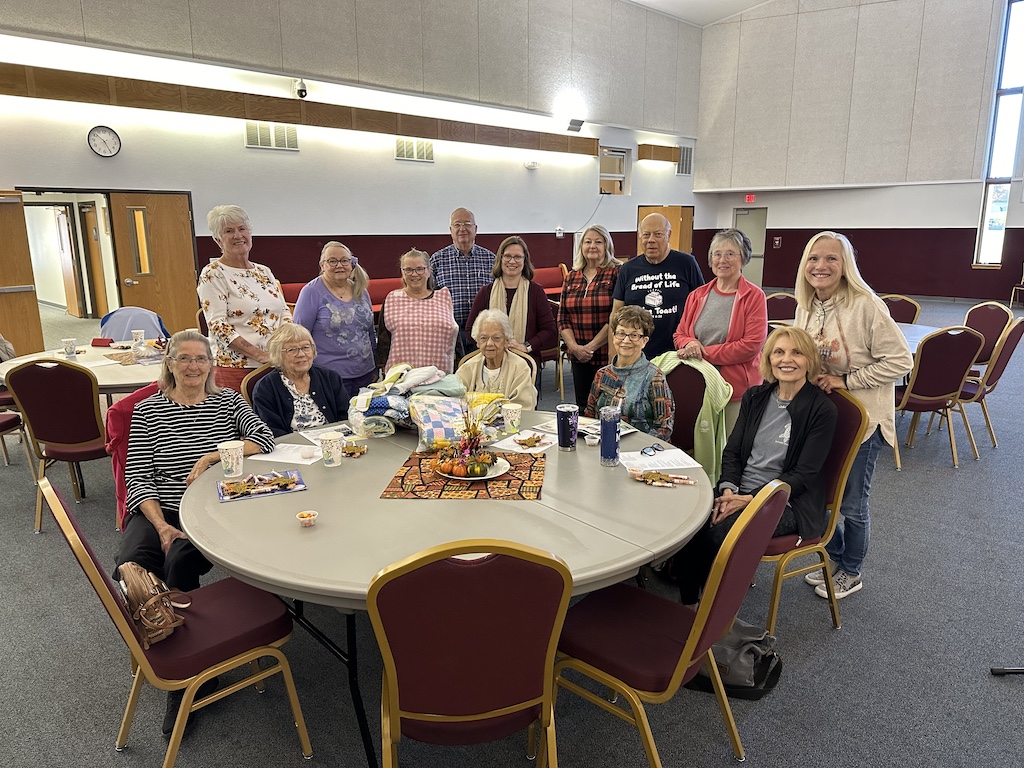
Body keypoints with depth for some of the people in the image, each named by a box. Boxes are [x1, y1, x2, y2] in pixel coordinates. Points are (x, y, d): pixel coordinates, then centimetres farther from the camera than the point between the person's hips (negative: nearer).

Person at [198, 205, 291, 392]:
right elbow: (217, 325, -12)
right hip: (236, 369, -5)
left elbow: (284, 313, 16)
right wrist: (259, 355, -19)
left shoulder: (264, 272, 15)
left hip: (275, 366, 5)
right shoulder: (213, 274, -3)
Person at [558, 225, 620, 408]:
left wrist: (591, 346, -13)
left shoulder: (616, 273, -4)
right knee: (582, 405, 12)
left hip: (608, 355, -5)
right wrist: (574, 346, -6)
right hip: (579, 357, 5)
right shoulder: (571, 277, 12)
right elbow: (562, 318, 10)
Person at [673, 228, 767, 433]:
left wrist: (704, 353, -12)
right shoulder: (697, 295, 11)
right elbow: (679, 335, 15)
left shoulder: (754, 296, -2)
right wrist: (690, 344, -9)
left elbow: (752, 345, -11)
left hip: (737, 390, -3)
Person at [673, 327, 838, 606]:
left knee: (719, 533, -31)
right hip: (740, 492, 5)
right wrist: (728, 490, -9)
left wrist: (750, 500, -18)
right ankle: (688, 606, -9)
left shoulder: (822, 410, -6)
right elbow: (732, 451, 10)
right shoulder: (755, 397, 10)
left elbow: (803, 475, -10)